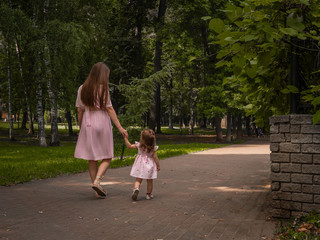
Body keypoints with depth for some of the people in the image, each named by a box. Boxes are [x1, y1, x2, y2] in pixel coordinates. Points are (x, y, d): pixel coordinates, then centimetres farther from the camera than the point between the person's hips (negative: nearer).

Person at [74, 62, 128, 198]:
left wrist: (81, 128, 15)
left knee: (92, 159, 9)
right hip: (102, 123, -4)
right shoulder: (103, 88, -7)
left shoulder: (82, 89, 6)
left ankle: (97, 190, 12)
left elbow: (80, 111, 7)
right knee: (107, 157, 7)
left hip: (87, 124, 4)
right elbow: (109, 109, -9)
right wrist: (119, 127, -6)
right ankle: (97, 181, -14)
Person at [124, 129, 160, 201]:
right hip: (149, 165, 0)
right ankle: (149, 194, 23)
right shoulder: (153, 148, -10)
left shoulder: (139, 145, -9)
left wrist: (126, 138, 8)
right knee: (149, 181, 15)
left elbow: (129, 146, 0)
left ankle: (136, 188, -22)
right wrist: (158, 165, 3)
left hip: (140, 164, 0)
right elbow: (155, 157, -7)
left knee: (138, 180, 7)